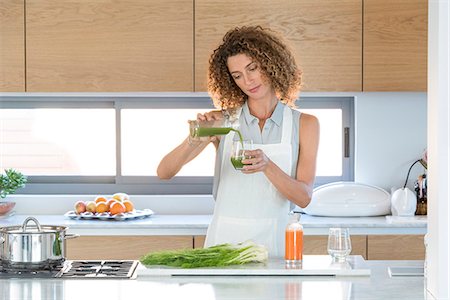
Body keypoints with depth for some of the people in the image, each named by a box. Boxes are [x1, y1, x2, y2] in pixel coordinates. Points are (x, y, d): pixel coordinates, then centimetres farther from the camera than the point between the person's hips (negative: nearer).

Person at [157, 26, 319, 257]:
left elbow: (304, 197, -2)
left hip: (272, 243, 0)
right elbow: (164, 172, 0)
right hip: (224, 239, 0)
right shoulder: (222, 122, 5)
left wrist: (267, 166, -19)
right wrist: (194, 140, -18)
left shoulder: (305, 125, 5)